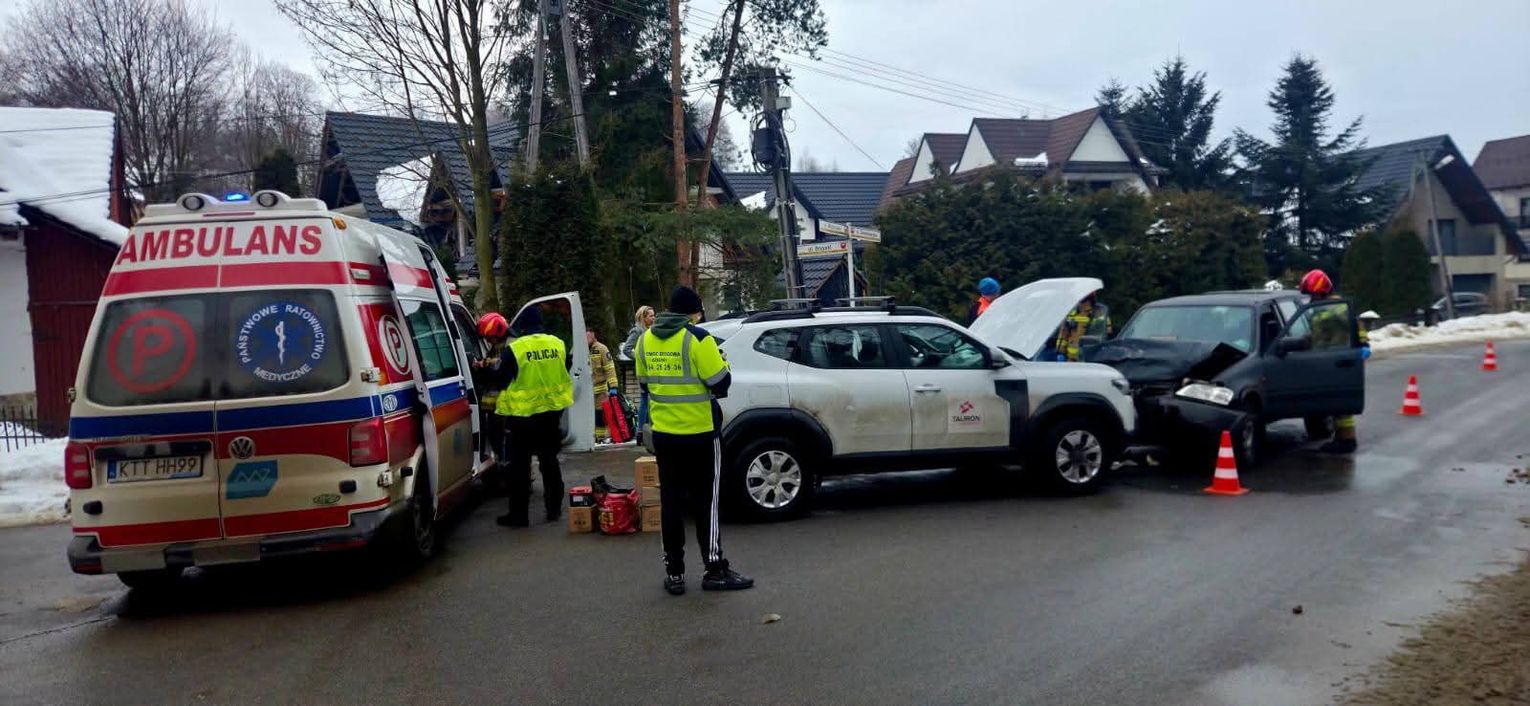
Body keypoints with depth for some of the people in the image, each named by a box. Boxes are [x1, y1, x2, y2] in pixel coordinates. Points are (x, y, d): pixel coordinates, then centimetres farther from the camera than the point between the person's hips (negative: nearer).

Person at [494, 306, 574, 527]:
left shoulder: (515, 349, -15)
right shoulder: (558, 344, -1)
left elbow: (502, 379, -6)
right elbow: (566, 370, 13)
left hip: (523, 414, -5)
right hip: (553, 410, 5)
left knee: (520, 464, 4)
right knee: (549, 459, 16)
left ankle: (518, 513, 5)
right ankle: (554, 508, 21)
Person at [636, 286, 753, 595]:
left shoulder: (646, 340, 5)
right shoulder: (697, 338, -14)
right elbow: (720, 383, -14)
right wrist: (722, 362, 6)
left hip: (663, 433, 5)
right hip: (699, 433, -5)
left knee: (671, 501, 10)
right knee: (705, 502, 3)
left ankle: (674, 573, 14)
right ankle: (715, 571, 9)